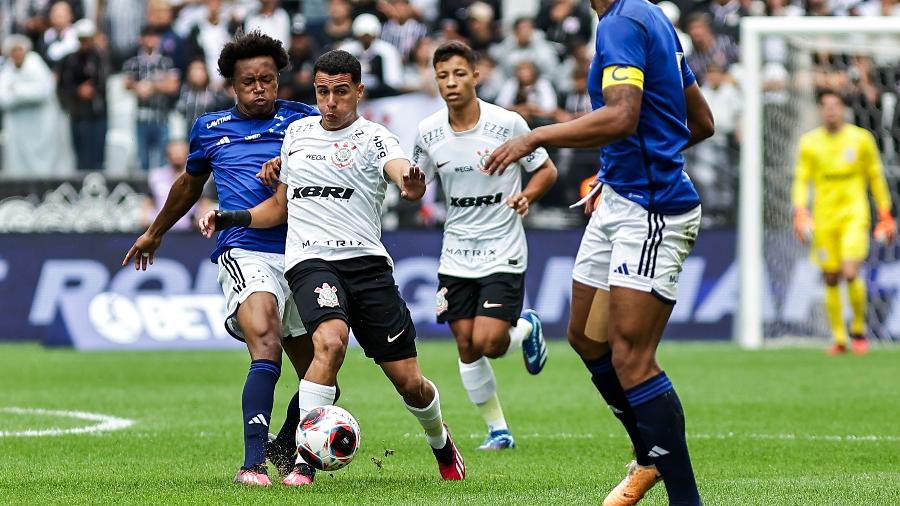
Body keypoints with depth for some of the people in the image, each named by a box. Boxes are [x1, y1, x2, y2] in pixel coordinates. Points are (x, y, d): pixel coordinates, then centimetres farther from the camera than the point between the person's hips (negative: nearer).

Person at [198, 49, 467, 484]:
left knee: (408, 381, 1)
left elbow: (401, 170, -23)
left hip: (367, 261, -1)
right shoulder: (297, 133, 14)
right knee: (331, 341, -32)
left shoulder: (372, 138, 0)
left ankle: (440, 441, 35)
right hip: (310, 261, 1)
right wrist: (229, 219, 11)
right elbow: (280, 205, 26)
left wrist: (412, 185, -47)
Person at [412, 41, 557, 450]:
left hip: (502, 252, -4)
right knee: (466, 348, 2)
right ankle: (498, 430, 18)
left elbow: (546, 170, -1)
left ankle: (527, 328, 20)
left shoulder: (508, 124, -12)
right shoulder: (428, 132, -2)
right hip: (456, 255, 4)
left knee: (488, 343, -15)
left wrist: (526, 196, -20)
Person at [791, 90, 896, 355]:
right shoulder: (809, 142, 5)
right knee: (831, 280, 2)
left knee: (851, 274, -17)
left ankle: (858, 329, 4)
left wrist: (885, 216, 7)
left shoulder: (861, 139, 3)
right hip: (824, 220, 2)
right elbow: (801, 181, 6)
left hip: (854, 216, -2)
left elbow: (876, 178, 9)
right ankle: (839, 338, 12)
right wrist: (800, 212, -9)